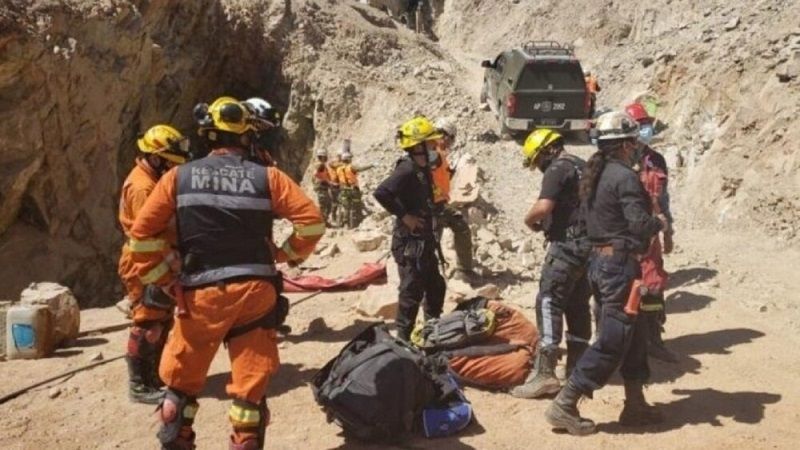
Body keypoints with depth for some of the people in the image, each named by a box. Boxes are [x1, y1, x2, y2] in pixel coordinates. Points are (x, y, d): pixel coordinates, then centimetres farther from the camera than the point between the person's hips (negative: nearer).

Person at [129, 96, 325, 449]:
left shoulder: (178, 177, 3)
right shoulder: (267, 177, 0)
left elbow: (142, 232, 1)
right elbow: (312, 221, -5)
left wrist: (164, 282, 9)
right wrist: (288, 254, 10)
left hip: (201, 294, 1)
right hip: (255, 292, 0)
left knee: (181, 382, 18)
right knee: (251, 388, 9)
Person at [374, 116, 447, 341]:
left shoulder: (423, 169, 11)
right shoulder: (407, 169, -18)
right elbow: (381, 192, -30)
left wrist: (432, 237, 15)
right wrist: (404, 216, -23)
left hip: (424, 241, 10)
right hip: (410, 242, -10)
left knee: (436, 288, 18)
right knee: (412, 292, -3)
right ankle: (404, 336, 8)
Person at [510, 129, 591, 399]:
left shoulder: (557, 169, -10)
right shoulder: (582, 166, 19)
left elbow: (543, 206, -24)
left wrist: (529, 220, -4)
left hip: (568, 245, -10)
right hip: (589, 243, 10)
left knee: (549, 302, -10)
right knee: (578, 304, 13)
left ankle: (544, 372, -14)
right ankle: (577, 366, 20)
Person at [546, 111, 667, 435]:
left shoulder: (593, 175, 12)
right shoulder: (624, 176, -15)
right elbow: (641, 223, -22)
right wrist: (660, 223, -2)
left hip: (600, 260, 9)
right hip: (620, 264, -9)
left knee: (634, 334, 18)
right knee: (612, 341, -3)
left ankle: (635, 405, 27)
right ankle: (564, 405, -2)